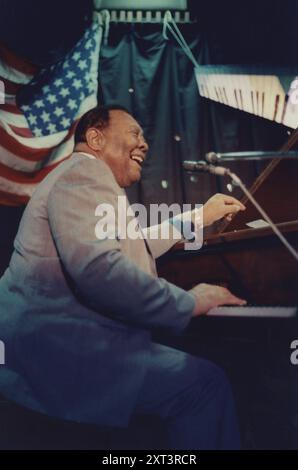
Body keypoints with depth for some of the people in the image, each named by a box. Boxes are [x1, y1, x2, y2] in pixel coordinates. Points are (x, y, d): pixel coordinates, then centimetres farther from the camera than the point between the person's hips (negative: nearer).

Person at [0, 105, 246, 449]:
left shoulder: (85, 176, 24)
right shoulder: (86, 170, -9)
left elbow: (137, 247, 32)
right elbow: (97, 268, -27)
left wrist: (200, 217, 32)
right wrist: (189, 302, -16)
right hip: (55, 345, -11)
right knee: (205, 383, -18)